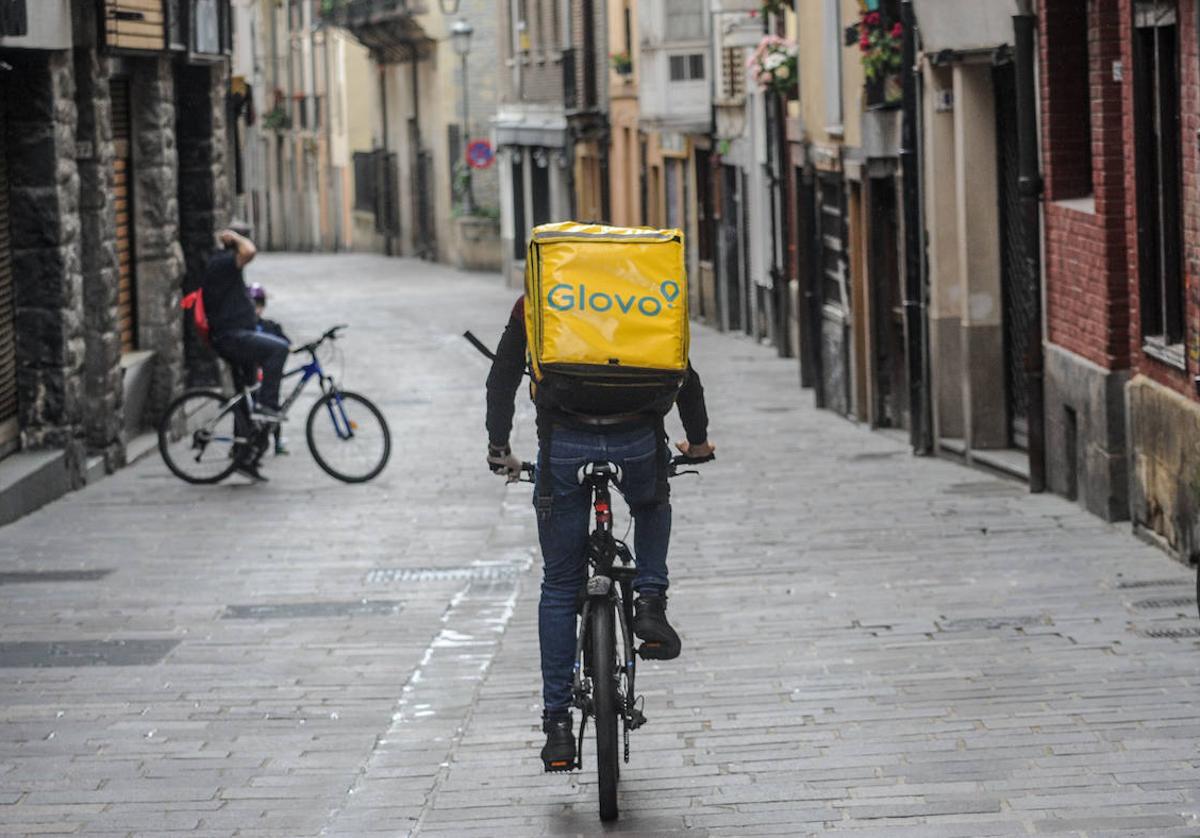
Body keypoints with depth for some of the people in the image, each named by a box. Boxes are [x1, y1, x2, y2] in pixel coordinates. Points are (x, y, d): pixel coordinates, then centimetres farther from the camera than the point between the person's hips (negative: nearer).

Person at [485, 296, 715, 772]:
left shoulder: (532, 306, 16)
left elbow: (503, 379, 10)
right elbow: (683, 375, 15)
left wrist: (499, 449, 13)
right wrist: (698, 440, 25)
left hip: (565, 444, 0)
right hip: (637, 441, 0)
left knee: (559, 587, 11)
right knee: (652, 506, 37)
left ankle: (557, 724, 9)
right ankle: (650, 601, 12)